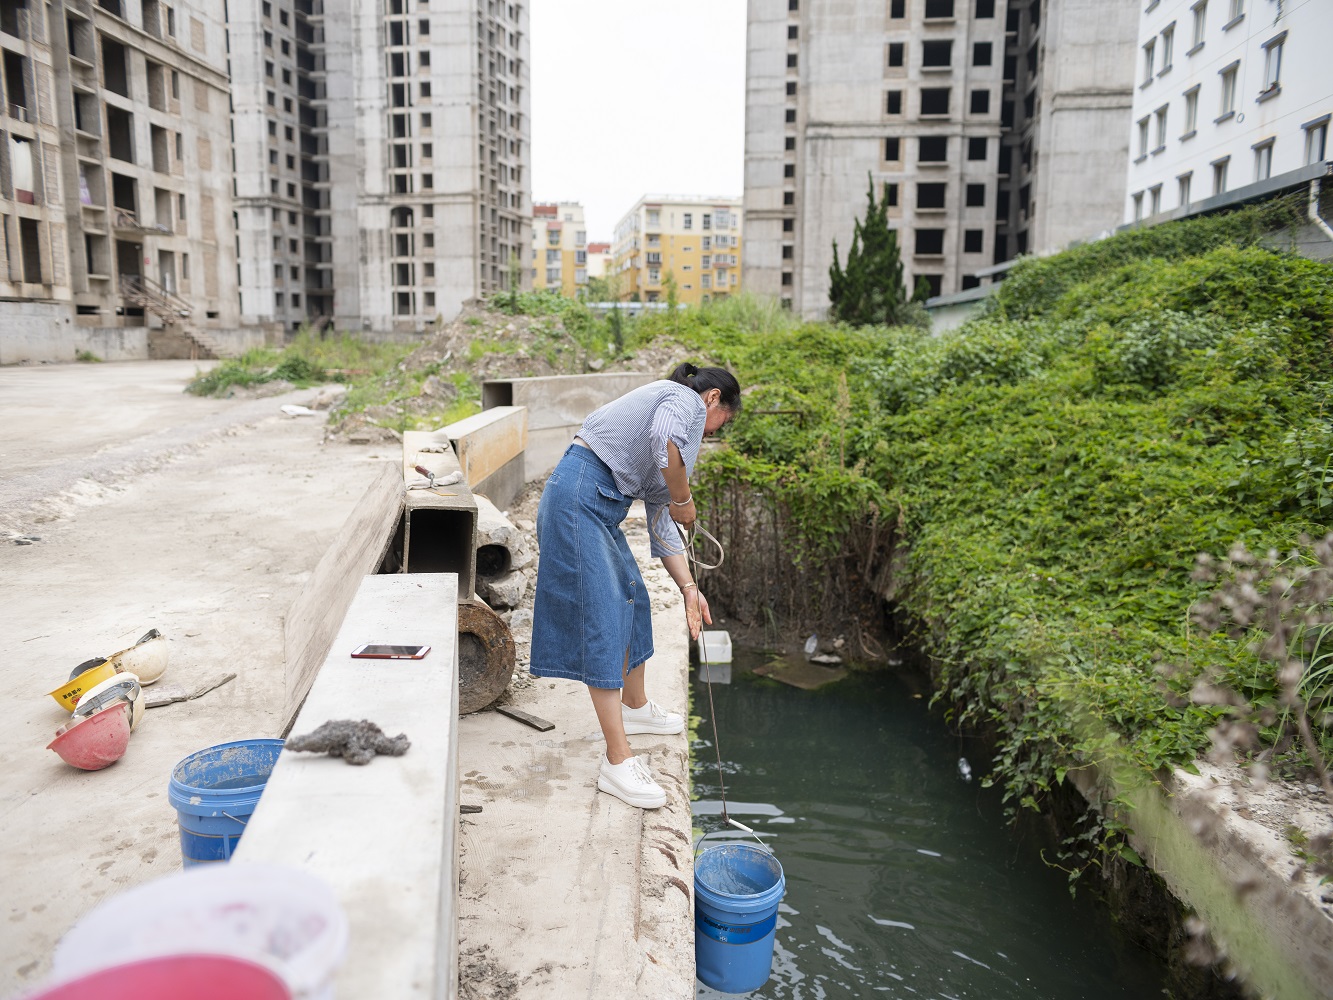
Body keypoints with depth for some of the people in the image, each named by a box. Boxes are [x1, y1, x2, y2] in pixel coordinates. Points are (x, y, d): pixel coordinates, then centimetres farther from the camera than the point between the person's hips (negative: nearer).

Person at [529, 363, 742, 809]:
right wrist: (684, 499, -11)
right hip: (579, 496, -10)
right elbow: (664, 440, -28)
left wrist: (688, 586, 19)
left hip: (599, 507, 10)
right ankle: (618, 761, -7)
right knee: (602, 616, -11)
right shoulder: (685, 399, -1)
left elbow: (662, 521, 24)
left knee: (632, 600, 21)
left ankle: (634, 706, 42)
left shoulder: (679, 421, 25)